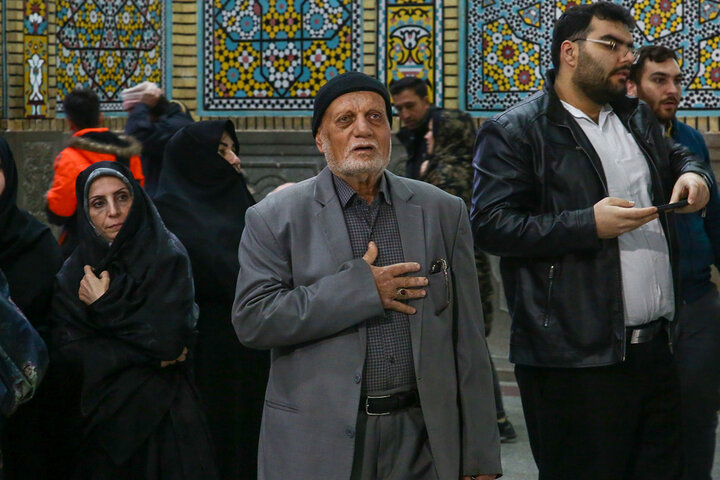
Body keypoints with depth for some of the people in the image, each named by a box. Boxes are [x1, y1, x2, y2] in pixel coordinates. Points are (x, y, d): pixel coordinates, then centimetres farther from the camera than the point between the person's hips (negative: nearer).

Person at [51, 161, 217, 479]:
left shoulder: (167, 256, -5)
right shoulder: (73, 273, 3)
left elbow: (170, 339, -16)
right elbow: (69, 354, -8)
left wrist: (104, 306, -9)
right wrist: (148, 354, -15)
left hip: (164, 417, -2)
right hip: (103, 420, 2)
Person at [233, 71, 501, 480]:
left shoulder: (444, 212, 7)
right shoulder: (274, 219, 0)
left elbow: (468, 343, 6)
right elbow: (252, 320, -12)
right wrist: (359, 290, -14)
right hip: (316, 444, -2)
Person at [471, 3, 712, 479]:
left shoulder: (637, 118, 18)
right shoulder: (514, 131, -7)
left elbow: (676, 155, 36)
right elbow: (491, 225, -14)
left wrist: (692, 173, 10)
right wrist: (589, 225, -20)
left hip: (655, 347, 7)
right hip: (576, 359, -7)